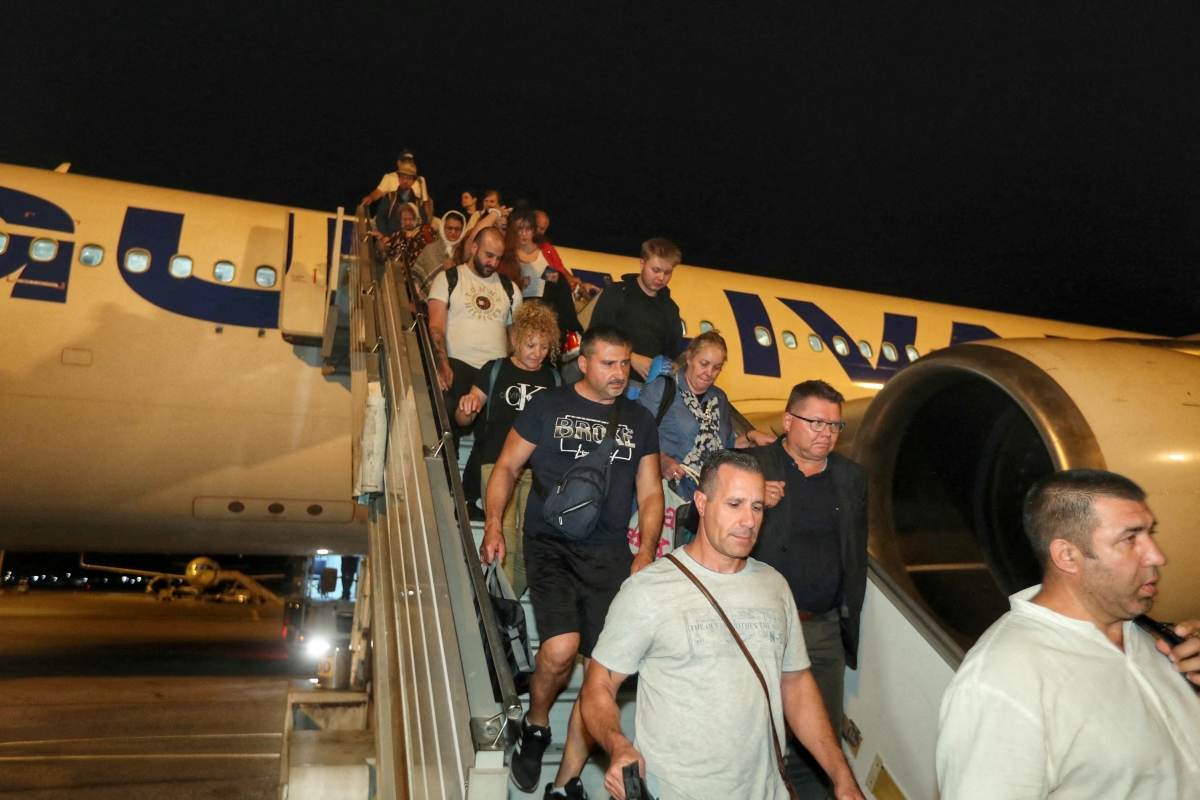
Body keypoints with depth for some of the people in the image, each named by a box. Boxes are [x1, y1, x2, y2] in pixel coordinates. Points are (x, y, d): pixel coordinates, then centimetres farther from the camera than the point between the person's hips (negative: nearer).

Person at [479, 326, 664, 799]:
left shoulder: (639, 421, 13)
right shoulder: (547, 405, 4)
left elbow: (650, 493, 13)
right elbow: (507, 465, 6)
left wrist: (646, 552, -1)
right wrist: (493, 524, -9)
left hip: (611, 555, 3)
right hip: (551, 545, -3)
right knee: (561, 648, -22)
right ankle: (535, 725, 13)